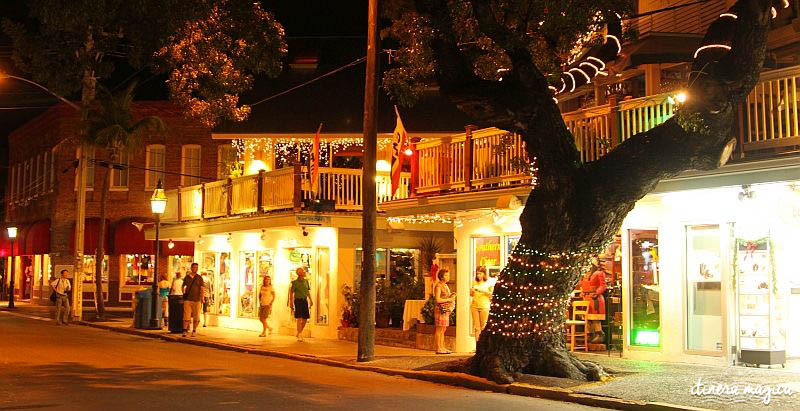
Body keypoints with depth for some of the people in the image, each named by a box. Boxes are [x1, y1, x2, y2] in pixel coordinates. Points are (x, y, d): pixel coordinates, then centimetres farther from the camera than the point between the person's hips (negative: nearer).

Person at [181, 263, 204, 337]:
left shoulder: (199, 278, 3)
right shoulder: (187, 277, 7)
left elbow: (202, 289, -2)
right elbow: (183, 286, 22)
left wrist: (202, 298, -11)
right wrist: (184, 294, 12)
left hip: (196, 300, 0)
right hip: (188, 300, 0)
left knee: (196, 317, 3)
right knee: (186, 316, -7)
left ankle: (194, 331, 15)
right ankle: (185, 330, -8)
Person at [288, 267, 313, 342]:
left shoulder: (306, 281, 10)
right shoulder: (295, 282, -5)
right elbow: (291, 292, -3)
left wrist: (310, 300, 14)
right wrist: (291, 303, -8)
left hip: (305, 300, 6)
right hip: (298, 300, -6)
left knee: (305, 319, 7)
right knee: (299, 318, -10)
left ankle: (299, 333, 24)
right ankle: (299, 335, -7)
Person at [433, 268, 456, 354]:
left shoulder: (445, 286, 19)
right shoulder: (438, 286, -10)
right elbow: (437, 299, -17)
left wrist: (451, 296, 8)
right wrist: (449, 299, -13)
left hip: (446, 310, 9)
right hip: (440, 309, -9)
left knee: (443, 330, 10)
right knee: (439, 330, -7)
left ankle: (442, 347, 13)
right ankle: (438, 348, -6)